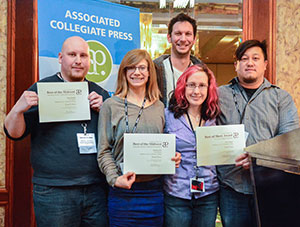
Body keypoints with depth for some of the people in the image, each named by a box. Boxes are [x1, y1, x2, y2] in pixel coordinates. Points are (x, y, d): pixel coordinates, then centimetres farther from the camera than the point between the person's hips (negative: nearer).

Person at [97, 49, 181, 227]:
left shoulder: (159, 107, 9)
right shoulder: (111, 105, -1)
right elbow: (104, 151, -2)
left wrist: (173, 157, -2)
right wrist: (114, 178, -13)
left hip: (154, 190, 3)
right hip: (123, 191, -3)